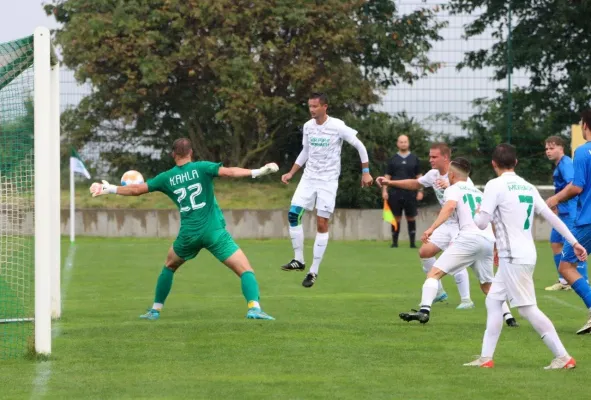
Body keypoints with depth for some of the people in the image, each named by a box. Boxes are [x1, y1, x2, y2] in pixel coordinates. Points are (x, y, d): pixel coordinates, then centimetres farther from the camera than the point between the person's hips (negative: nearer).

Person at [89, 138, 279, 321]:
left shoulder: (167, 178, 8)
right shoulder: (201, 168, -1)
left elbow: (137, 189, 13)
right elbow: (228, 172, -16)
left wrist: (110, 189, 25)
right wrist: (257, 172, -17)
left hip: (188, 233, 3)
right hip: (214, 231, -3)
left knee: (169, 266, 30)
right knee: (245, 269, -3)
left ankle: (155, 310, 30)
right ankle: (253, 307, -25)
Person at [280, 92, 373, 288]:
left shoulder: (337, 126, -13)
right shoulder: (308, 126, 3)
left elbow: (360, 146, -4)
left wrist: (365, 172, -6)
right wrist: (291, 173, 12)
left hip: (328, 180, -5)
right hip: (309, 177, 5)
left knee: (322, 224, -5)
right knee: (293, 214, -9)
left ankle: (314, 271, 0)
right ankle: (299, 260, 3)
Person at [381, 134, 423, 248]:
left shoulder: (414, 159, 9)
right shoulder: (393, 159, 9)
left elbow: (418, 176, 9)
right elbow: (387, 176, 8)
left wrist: (420, 191, 1)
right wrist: (384, 190, -2)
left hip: (410, 193, 0)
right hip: (395, 193, 0)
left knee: (411, 218, 0)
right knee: (396, 218, 1)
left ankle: (412, 242, 4)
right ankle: (394, 242, 7)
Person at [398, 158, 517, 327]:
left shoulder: (453, 190, 9)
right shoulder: (479, 193, 30)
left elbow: (450, 206, -14)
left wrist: (432, 228, -23)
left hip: (469, 238, -6)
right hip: (489, 241, 6)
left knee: (434, 273, -7)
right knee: (487, 285, 24)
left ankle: (424, 310, -24)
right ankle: (508, 316, 13)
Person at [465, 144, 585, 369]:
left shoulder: (495, 186, -9)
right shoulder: (528, 187, 12)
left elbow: (482, 223, -12)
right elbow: (552, 217, 12)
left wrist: (477, 213, 11)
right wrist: (574, 243, 15)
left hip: (513, 257, -8)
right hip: (526, 255, 8)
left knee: (528, 308, -7)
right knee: (493, 301, 15)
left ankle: (563, 357, -10)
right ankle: (486, 358, 15)